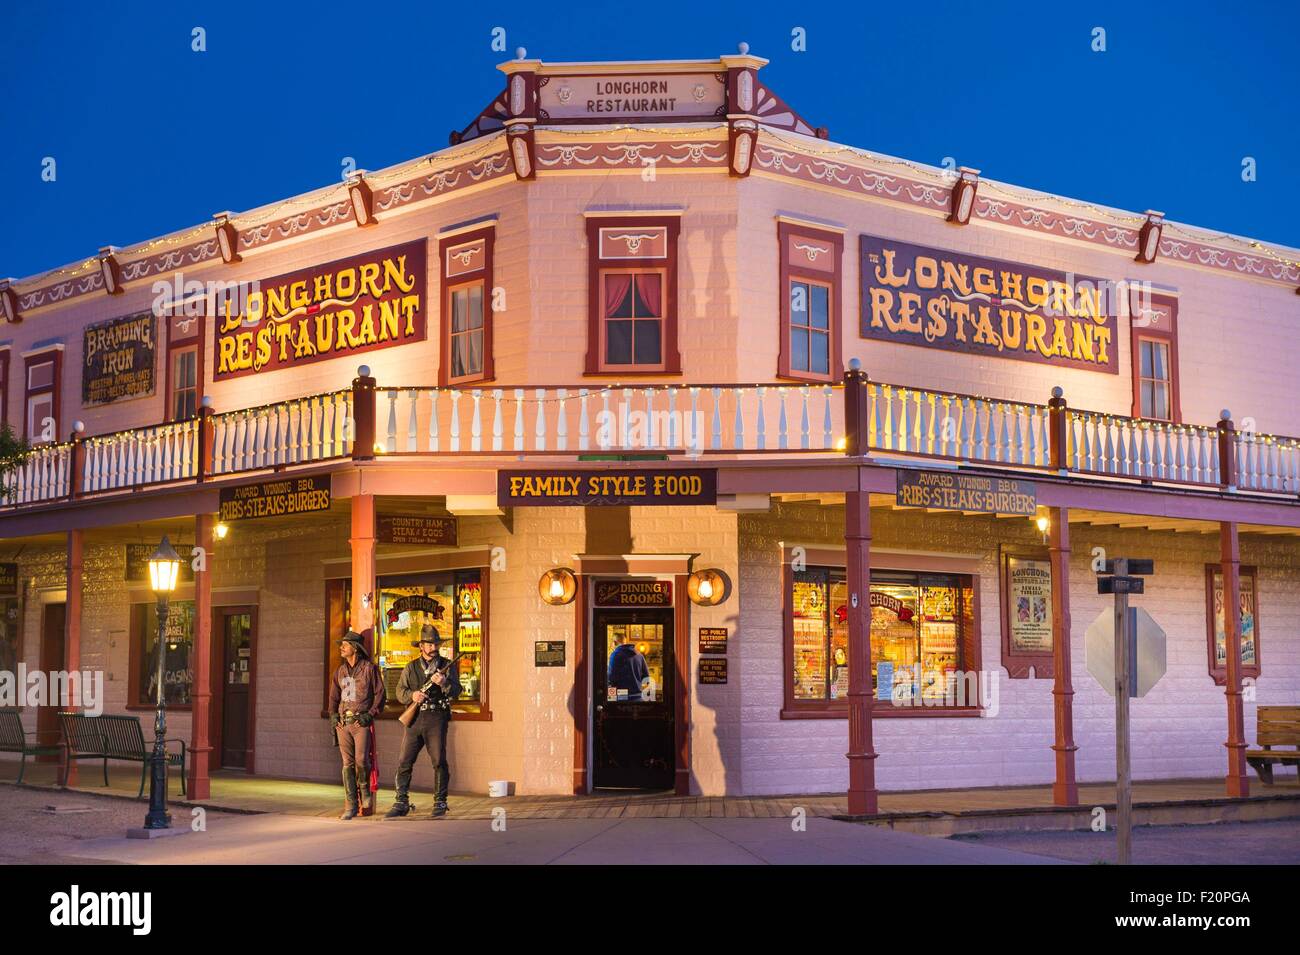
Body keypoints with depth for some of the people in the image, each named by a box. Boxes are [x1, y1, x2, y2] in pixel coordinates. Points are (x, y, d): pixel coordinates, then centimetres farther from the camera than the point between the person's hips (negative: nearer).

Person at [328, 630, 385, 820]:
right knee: (347, 764, 2)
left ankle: (365, 788, 16)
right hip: (343, 722, 5)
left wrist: (370, 715, -10)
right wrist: (333, 714, 6)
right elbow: (333, 696, 21)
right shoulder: (340, 671, 15)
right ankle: (351, 806, 4)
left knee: (361, 760, -13)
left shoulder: (369, 668, -1)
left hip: (361, 721, -5)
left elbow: (379, 694, -1)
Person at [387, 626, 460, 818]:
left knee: (439, 761, -4)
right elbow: (400, 690, 8)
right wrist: (412, 695, -12)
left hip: (437, 719, -2)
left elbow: (456, 691, -3)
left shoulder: (447, 666, 7)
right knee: (404, 762, -1)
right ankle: (401, 803, 5)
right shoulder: (411, 667, 13)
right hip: (414, 718, 2)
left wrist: (444, 683, -22)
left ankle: (440, 803, 5)